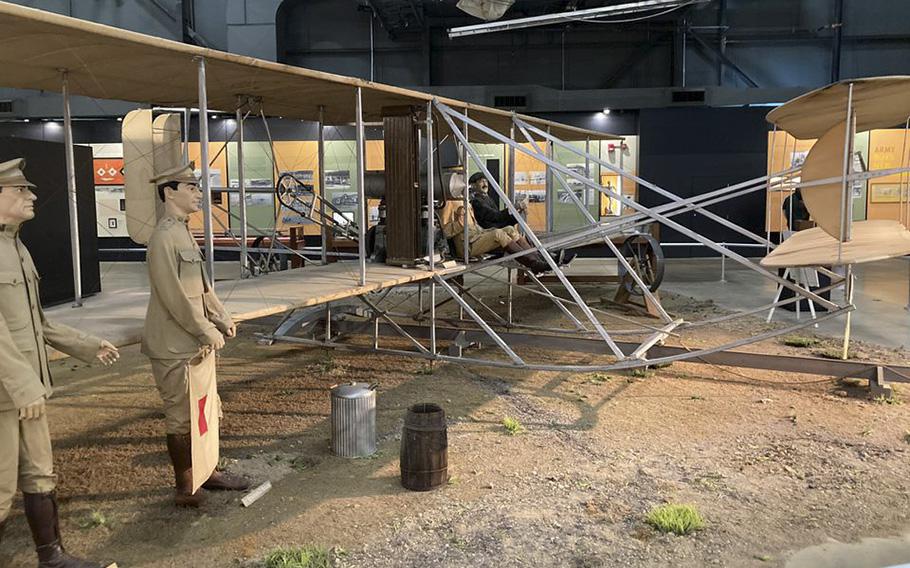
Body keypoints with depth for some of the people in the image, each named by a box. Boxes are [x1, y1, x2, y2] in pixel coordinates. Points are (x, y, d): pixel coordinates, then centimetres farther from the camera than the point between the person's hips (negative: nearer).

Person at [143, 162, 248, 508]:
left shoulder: (184, 233, 13)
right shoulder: (163, 238, -17)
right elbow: (174, 297, -23)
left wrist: (222, 319, 10)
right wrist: (208, 332, -18)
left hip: (198, 342, 10)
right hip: (176, 347, -10)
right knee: (182, 418, 2)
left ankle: (207, 472, 32)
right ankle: (184, 488, 16)